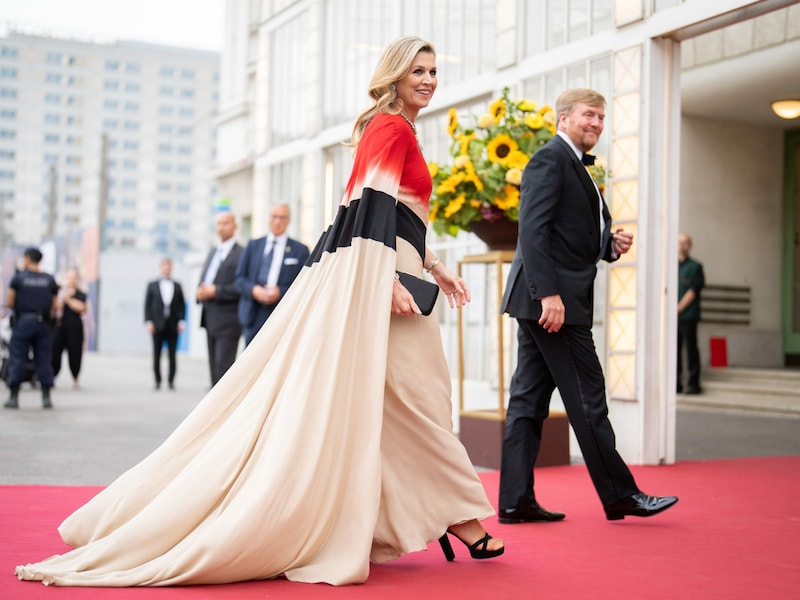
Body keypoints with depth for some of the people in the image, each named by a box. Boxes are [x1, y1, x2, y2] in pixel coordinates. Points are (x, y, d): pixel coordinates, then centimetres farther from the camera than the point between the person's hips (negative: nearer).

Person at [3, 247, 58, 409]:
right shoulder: (49, 279, 6)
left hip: (23, 322, -2)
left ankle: (14, 397, 2)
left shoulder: (18, 277, -1)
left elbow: (9, 303, -3)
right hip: (43, 323, 2)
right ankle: (46, 397, 5)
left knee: (17, 359, 3)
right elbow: (54, 307, 4)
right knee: (44, 360, 7)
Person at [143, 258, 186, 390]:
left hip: (173, 326, 0)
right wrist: (148, 322, -4)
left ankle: (171, 381, 5)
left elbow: (182, 305, 9)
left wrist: (181, 321, -1)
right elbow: (147, 305, 5)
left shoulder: (177, 286, 10)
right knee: (157, 355, 1)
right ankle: (158, 381, 7)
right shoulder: (152, 285, 8)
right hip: (157, 325, 0)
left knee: (172, 355, -2)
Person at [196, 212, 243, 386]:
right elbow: (204, 283, 23)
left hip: (228, 321, -8)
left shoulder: (241, 254, -9)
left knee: (223, 367, -11)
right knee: (214, 368, 11)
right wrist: (200, 293, 1)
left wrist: (215, 291, -19)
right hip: (211, 320, 8)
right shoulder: (212, 253, 19)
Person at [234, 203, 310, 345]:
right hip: (254, 316, 3)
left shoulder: (300, 250, 7)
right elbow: (239, 278, 12)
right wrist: (253, 289, -8)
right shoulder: (253, 245, 16)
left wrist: (280, 292, -13)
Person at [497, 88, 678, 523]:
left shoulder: (574, 165, 23)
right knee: (587, 398, -2)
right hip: (551, 298, -10)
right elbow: (533, 229, -19)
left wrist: (611, 245, 4)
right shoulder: (550, 158, -8)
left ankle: (515, 500, 10)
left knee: (529, 398, 7)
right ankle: (619, 495, 7)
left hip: (542, 302, 10)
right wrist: (549, 293, -25)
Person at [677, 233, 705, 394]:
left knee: (691, 349, -3)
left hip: (687, 316, -4)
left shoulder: (695, 267, 3)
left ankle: (693, 383, 1)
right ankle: (676, 383, 9)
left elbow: (692, 292, -5)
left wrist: (678, 309, -10)